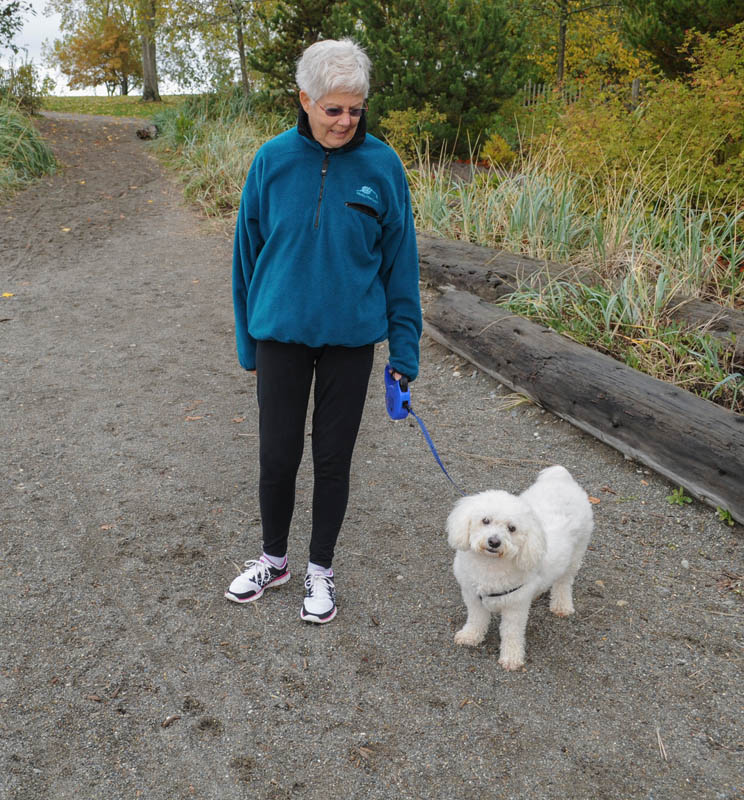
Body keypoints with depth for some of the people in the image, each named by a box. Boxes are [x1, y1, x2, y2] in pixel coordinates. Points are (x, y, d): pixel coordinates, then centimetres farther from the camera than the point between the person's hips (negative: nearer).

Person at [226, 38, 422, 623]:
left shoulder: (382, 165, -6)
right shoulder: (273, 160, -5)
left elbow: (400, 261, -1)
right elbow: (249, 251, 4)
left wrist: (404, 349, -1)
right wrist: (248, 339, 5)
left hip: (350, 337, 0)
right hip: (282, 333, 1)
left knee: (333, 458, 10)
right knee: (277, 454, 7)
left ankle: (321, 569, 29)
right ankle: (273, 559, 32)